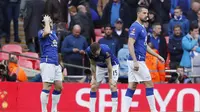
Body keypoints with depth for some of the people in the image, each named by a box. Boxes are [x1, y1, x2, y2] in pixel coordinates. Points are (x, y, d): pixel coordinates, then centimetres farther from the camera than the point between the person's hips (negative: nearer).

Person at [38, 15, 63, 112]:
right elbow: (47, 32, -29)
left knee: (59, 87, 8)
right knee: (47, 87, -11)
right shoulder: (41, 33, -4)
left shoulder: (54, 34, 20)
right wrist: (46, 21, -13)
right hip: (47, 63, -8)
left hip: (55, 64, 8)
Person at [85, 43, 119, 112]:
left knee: (113, 86, -16)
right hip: (100, 66, 4)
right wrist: (94, 78, -12)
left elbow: (109, 65, -26)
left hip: (112, 65, -4)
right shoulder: (88, 51, -26)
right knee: (93, 86, -3)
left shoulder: (105, 50, -38)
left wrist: (110, 79, -20)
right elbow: (93, 65, -13)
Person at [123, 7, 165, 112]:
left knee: (132, 87, 5)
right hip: (137, 61, -9)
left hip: (137, 61, 9)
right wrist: (135, 61, -27)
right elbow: (130, 44, -21)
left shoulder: (142, 27, 17)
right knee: (149, 84, -2)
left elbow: (145, 46, 25)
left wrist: (158, 56, 25)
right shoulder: (135, 27, -13)